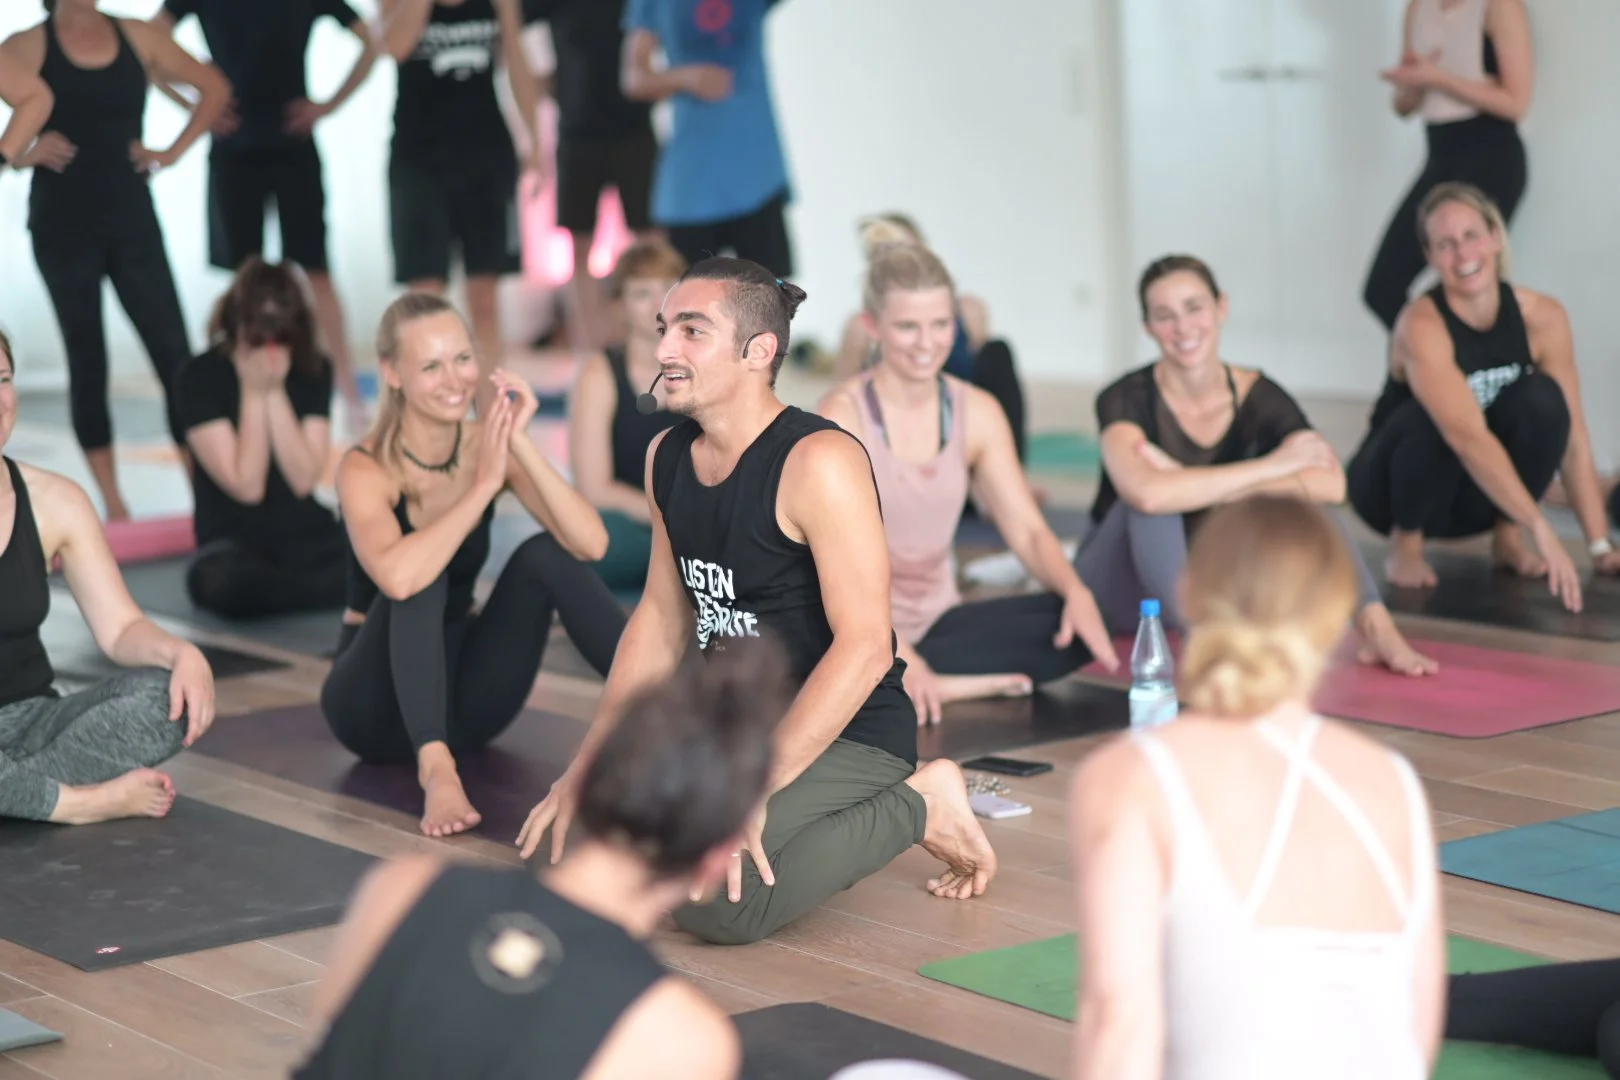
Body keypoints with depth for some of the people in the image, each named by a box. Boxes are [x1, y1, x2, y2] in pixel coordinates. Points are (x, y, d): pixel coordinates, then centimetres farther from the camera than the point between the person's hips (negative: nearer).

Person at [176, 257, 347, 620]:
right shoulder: (201, 377, -7)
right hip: (235, 540, -2)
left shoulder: (314, 370, 3)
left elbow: (304, 479, -7)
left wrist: (276, 391, -12)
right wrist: (254, 391, -15)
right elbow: (246, 486, -14)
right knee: (218, 583, -40)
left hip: (309, 535, 2)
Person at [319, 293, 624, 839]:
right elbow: (398, 577, -41)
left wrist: (521, 445, -28)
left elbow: (590, 544, -21)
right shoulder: (367, 468, -19)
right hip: (381, 700, -4)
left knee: (544, 556, -18)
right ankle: (436, 768, -48)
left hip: (462, 693, 4)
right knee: (422, 581, -32)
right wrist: (483, 486, -35)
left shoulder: (488, 444, -6)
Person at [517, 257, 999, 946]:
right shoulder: (667, 458, 5)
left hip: (850, 739, -8)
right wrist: (585, 769, 6)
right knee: (574, 838, -8)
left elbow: (864, 646, -25)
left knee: (709, 895, -29)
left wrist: (753, 790, -29)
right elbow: (662, 621, 14)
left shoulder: (819, 462, -20)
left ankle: (917, 806, -4)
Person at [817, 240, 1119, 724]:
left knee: (1074, 625, -18)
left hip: (936, 619, 6)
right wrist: (894, 650, -34)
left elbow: (1027, 530, 3)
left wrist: (1076, 592, -19)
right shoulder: (843, 416, -12)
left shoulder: (978, 413, 5)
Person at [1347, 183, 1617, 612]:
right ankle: (1406, 544, -11)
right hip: (1392, 487, -4)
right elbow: (1467, 435, -39)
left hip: (1481, 495, 4)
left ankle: (1507, 537, -7)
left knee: (1542, 398, -24)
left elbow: (1573, 438, -11)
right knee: (1435, 419, -36)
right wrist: (1541, 527, -46)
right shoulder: (1423, 325, -28)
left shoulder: (1543, 317, -13)